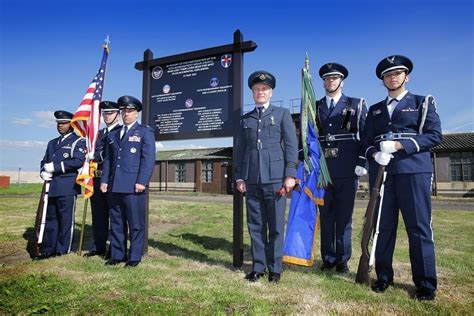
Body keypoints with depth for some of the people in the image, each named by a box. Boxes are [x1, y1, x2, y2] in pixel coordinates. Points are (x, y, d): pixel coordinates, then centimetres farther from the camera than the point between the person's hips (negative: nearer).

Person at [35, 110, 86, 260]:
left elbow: (78, 161, -14)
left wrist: (54, 167, -15)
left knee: (66, 220, 0)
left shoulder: (78, 141, -1)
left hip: (68, 187, -7)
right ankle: (48, 250, 23)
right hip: (51, 187, 7)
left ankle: (63, 251, 10)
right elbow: (44, 161, 20)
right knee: (50, 219, 12)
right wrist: (43, 172, -2)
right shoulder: (52, 143, 22)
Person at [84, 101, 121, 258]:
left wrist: (95, 155, -11)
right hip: (97, 178, 7)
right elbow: (92, 152, 21)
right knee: (98, 214, 13)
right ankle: (98, 246, 24)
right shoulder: (99, 133, 21)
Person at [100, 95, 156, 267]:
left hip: (133, 186, -5)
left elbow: (148, 159, -7)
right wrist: (104, 180, 7)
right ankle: (117, 255, 22)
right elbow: (108, 160, 18)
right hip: (114, 186, 6)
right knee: (116, 223, 11)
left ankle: (134, 257, 11)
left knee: (136, 223, 1)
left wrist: (141, 182, -15)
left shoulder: (145, 132, 3)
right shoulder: (112, 134, 21)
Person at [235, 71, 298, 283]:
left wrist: (290, 175, -7)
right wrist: (239, 177, 6)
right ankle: (258, 266, 19)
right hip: (252, 180, 3)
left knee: (276, 226, 3)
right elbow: (240, 150, 15)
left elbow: (291, 145, 2)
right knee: (255, 225, 7)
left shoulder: (282, 114, 10)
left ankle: (275, 268, 17)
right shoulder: (245, 119, 18)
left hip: (275, 178, -2)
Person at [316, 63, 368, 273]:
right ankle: (328, 259, 19)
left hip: (347, 169, -1)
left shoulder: (357, 105, 9)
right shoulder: (315, 108, 14)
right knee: (326, 216, 7)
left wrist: (362, 163, -6)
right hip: (322, 169, 2)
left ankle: (342, 260, 18)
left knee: (344, 216, 5)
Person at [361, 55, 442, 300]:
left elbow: (434, 135, 0)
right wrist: (375, 154, -8)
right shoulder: (375, 110, 21)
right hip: (381, 172, 3)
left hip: (413, 170, -2)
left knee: (419, 227, -2)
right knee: (383, 227, 5)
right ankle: (383, 277, 16)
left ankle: (426, 284, 10)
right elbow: (366, 141, 14)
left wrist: (400, 145, -13)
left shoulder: (423, 102, 12)